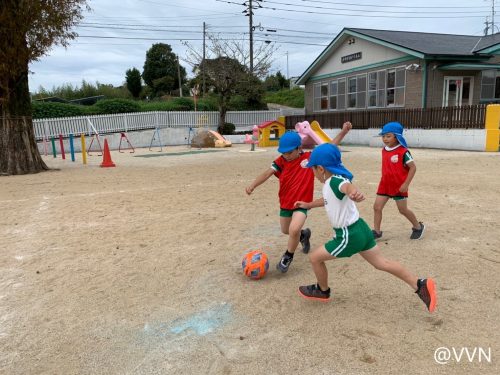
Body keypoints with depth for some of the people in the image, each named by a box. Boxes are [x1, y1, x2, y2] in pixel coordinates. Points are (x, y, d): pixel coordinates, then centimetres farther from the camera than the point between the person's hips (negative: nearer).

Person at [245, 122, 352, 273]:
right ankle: (304, 234, 57)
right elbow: (268, 173, -22)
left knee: (294, 229, -26)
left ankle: (288, 256, 3)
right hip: (285, 203, 4)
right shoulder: (281, 161, -10)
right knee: (286, 231, 23)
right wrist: (253, 185, -38)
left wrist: (343, 132, -13)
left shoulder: (310, 157, -11)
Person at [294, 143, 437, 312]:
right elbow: (328, 200, 31)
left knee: (315, 257, 5)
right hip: (359, 229, 10)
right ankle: (421, 285, 17)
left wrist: (354, 193, -71)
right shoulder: (330, 183, 9)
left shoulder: (335, 181, -22)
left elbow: (348, 186, -47)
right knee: (382, 263, 16)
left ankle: (322, 290, 28)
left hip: (350, 235, -10)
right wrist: (308, 205, 40)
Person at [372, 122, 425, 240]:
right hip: (385, 185, 6)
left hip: (399, 186, -6)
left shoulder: (403, 151, -18)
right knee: (377, 207, 0)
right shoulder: (384, 150, 4)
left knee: (403, 210, 8)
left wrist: (406, 184, -19)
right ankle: (376, 231, 11)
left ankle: (418, 227, 32)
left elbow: (413, 167, -16)